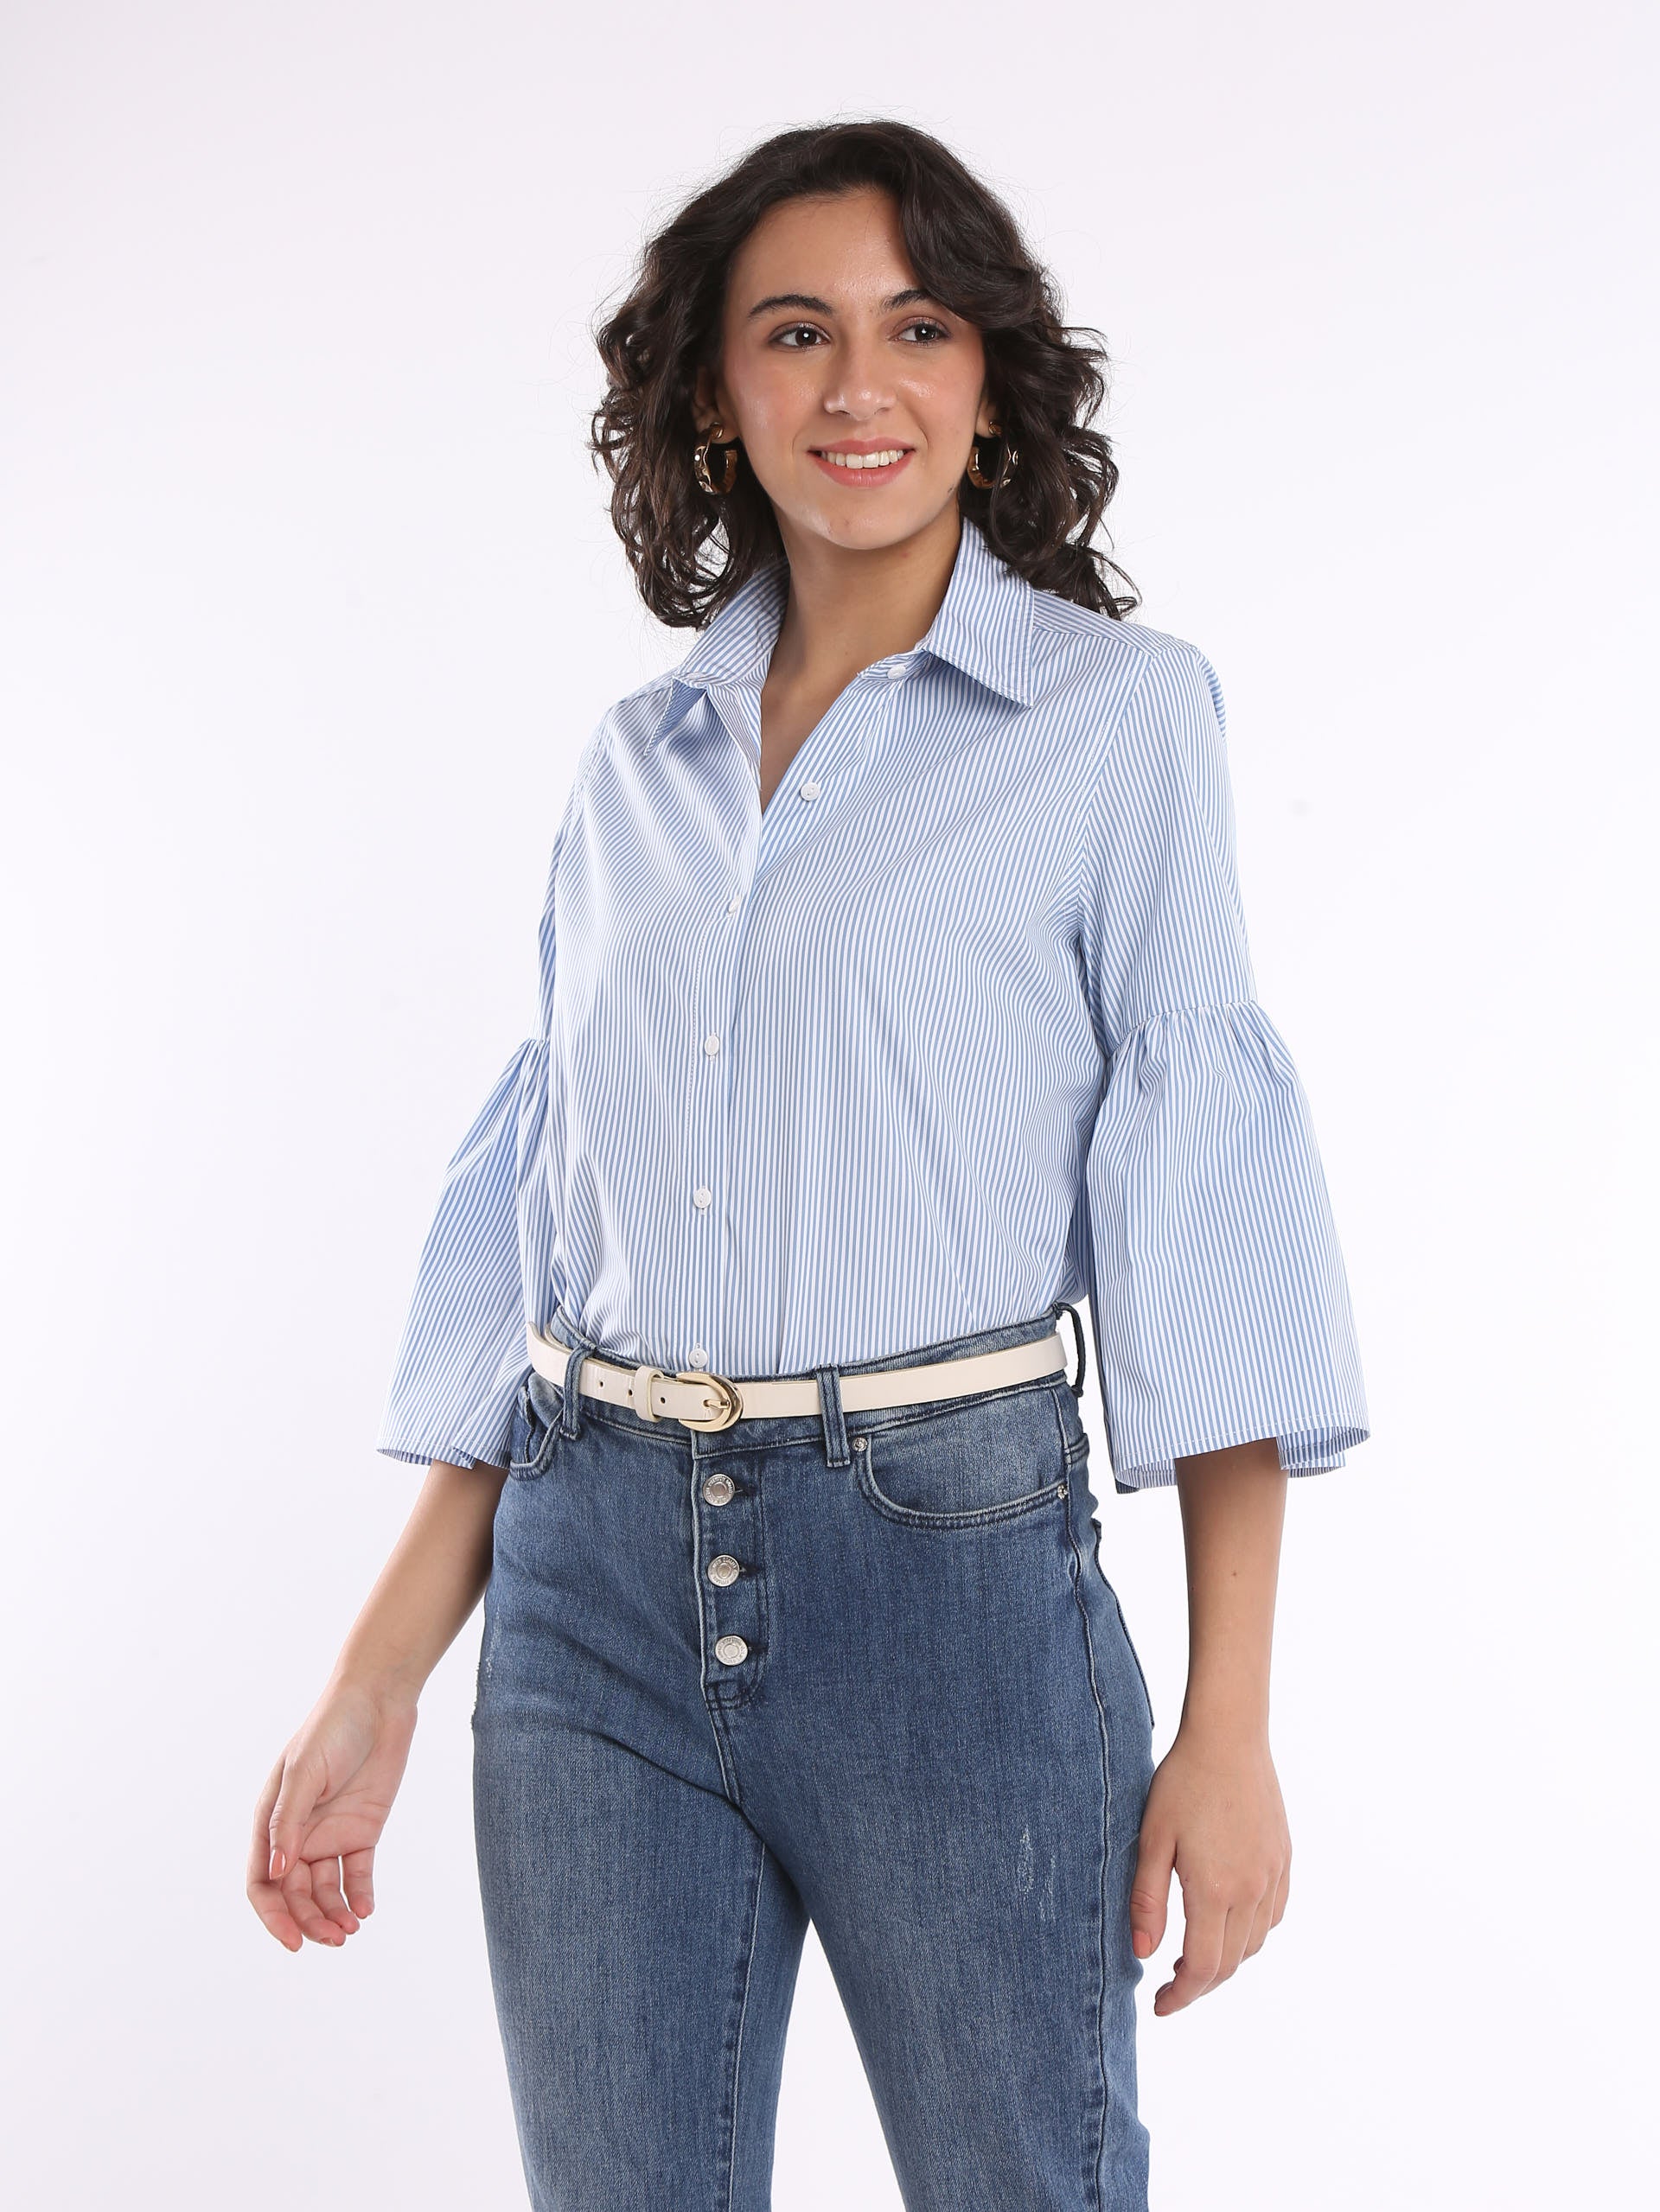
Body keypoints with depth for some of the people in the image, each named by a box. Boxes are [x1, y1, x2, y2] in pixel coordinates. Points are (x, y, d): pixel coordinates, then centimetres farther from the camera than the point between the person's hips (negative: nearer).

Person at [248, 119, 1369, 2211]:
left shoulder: (1120, 717, 0)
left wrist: (1230, 1722, -9)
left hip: (949, 1564, -3)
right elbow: (533, 1234, 13)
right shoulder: (634, 763, 12)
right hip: (597, 1582, 4)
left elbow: (1203, 1198, -4)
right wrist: (374, 1683, 8)